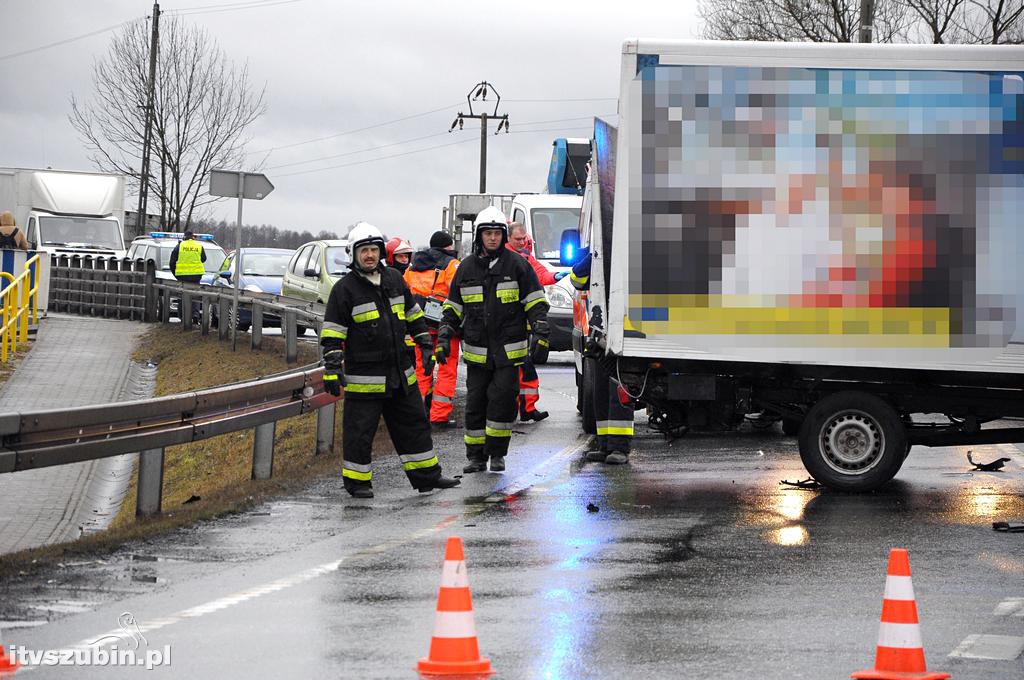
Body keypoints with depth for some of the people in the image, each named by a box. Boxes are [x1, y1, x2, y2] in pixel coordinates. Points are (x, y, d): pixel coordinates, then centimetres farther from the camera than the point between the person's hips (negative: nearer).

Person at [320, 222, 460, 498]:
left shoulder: (394, 279, 9)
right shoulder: (344, 289, -9)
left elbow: (413, 314, 21)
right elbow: (332, 333, -10)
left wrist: (425, 345, 19)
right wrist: (332, 369, -15)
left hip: (400, 372, 6)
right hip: (363, 377, -6)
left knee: (414, 423, 12)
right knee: (360, 429, -1)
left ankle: (426, 475, 22)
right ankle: (357, 481, 11)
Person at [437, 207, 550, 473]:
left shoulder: (517, 265, 1)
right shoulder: (466, 268, 9)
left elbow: (535, 302, 3)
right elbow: (453, 307, 16)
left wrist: (541, 331, -9)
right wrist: (443, 338, 7)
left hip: (509, 350, -3)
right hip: (477, 350, 3)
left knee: (503, 399, -10)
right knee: (475, 403, 4)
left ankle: (497, 454, 3)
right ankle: (476, 456, 12)